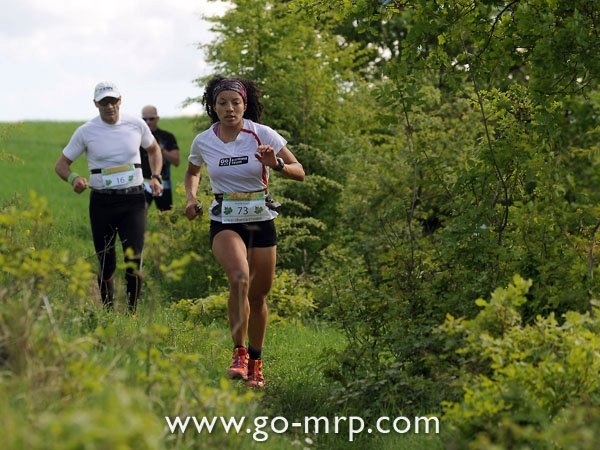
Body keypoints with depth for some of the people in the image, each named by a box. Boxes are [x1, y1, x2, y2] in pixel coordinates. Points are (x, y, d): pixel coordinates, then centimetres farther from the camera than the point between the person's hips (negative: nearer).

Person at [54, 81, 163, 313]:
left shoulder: (136, 125, 2)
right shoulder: (86, 131, -3)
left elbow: (154, 150, 22)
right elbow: (61, 164, 5)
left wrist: (156, 177, 5)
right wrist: (73, 178, -17)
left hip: (133, 200, 0)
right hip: (102, 203, 0)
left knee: (134, 260, -13)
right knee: (106, 266, 5)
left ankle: (132, 313, 1)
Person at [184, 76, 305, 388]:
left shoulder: (263, 135, -8)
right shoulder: (204, 142, -2)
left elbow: (299, 173, -5)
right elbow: (192, 172, 20)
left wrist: (276, 165, -25)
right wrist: (191, 198, 1)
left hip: (261, 221, 1)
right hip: (224, 222, -1)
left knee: (258, 295, 7)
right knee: (240, 278, -29)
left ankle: (255, 362, 27)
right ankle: (239, 352, -19)